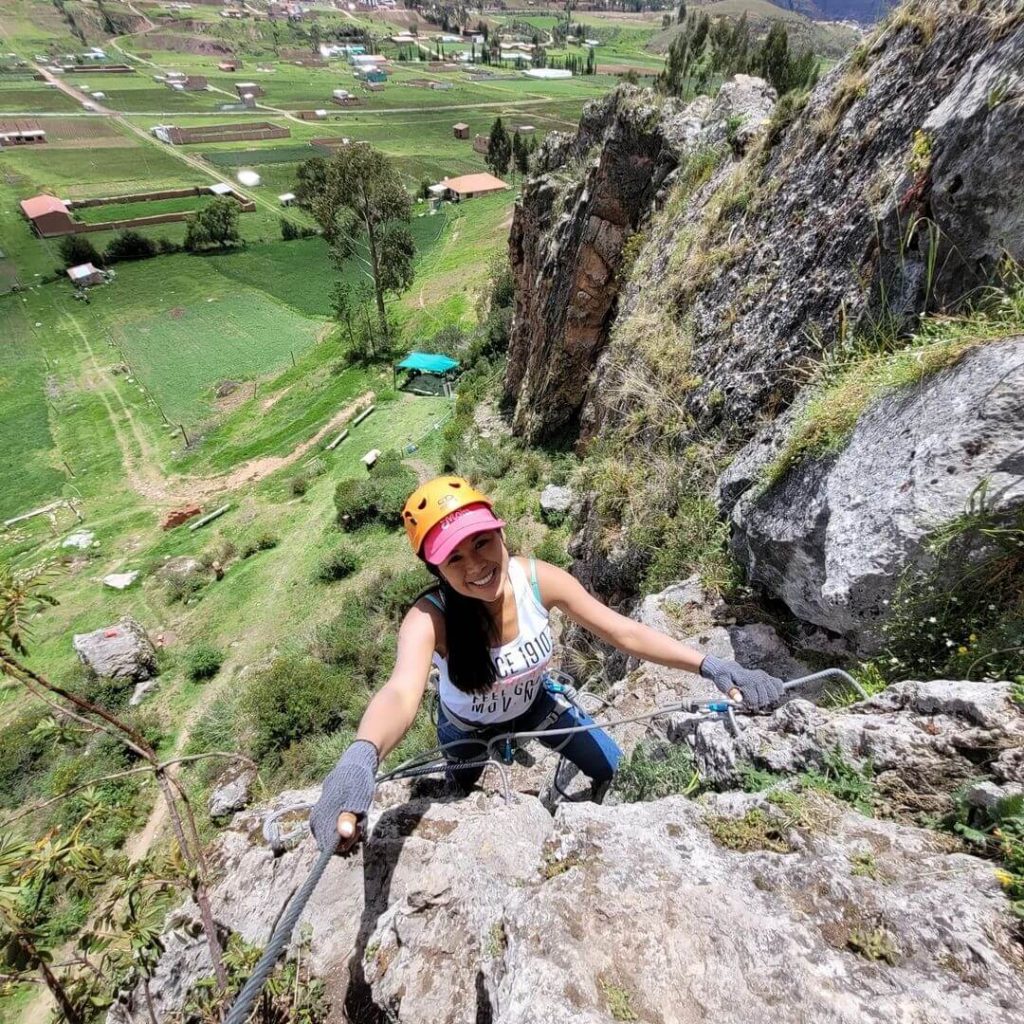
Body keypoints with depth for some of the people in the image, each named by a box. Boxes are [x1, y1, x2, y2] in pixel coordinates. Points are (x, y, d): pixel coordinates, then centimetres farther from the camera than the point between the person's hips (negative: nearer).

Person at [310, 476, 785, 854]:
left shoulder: (537, 579, -32)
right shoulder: (429, 617, -40)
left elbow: (624, 632, -26)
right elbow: (401, 691, -57)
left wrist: (710, 665, -35)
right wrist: (361, 759, -79)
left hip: (534, 703, 3)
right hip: (468, 726, -2)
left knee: (610, 765, 11)